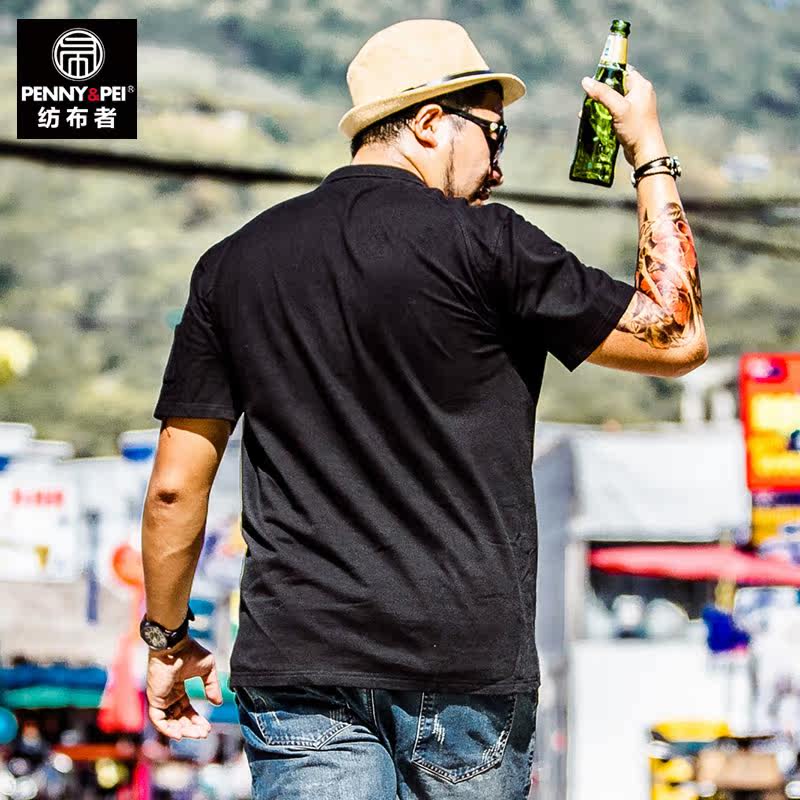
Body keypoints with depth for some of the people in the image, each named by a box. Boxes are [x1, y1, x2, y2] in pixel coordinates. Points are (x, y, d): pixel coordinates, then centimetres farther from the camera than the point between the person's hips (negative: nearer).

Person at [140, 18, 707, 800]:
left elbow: (175, 487, 9)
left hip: (299, 668, 3)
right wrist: (649, 152, 13)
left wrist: (167, 640, 22)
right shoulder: (484, 246, -5)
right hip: (466, 666, -3)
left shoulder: (233, 265, 8)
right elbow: (676, 339, 3)